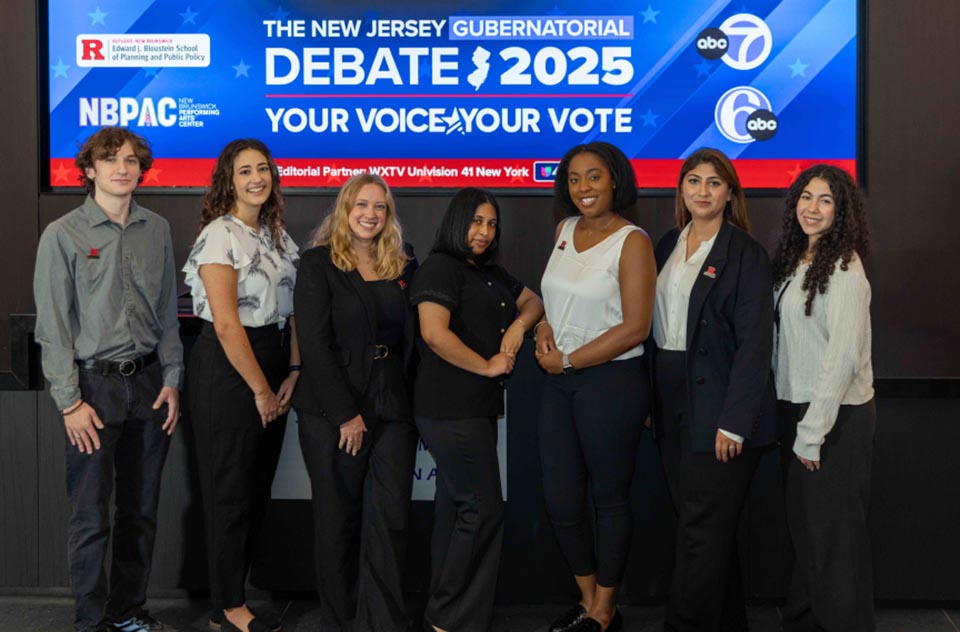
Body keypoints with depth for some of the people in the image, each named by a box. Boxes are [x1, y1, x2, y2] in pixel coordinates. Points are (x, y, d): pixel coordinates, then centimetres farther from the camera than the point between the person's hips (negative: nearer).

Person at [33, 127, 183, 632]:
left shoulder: (157, 230, 8)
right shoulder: (63, 235, -5)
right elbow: (52, 325, -7)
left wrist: (171, 380, 5)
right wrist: (70, 402, -10)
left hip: (148, 384, 4)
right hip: (94, 384, -4)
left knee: (141, 510, 12)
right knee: (91, 517, 1)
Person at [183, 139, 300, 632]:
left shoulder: (277, 235, 11)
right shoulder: (220, 235, -12)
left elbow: (293, 309, 11)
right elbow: (226, 323, -18)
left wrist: (292, 373, 0)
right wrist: (260, 388, -14)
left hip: (271, 361, 8)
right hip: (226, 369, -8)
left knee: (258, 490, 13)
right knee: (229, 493, 2)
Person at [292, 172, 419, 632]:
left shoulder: (404, 265, 12)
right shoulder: (319, 263, -2)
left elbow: (412, 336, 12)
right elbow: (314, 343, -9)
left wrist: (414, 401, 1)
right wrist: (347, 414, -13)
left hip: (394, 406, 4)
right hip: (335, 412, -3)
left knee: (391, 517, 1)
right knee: (338, 518, 5)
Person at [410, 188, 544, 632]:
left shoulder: (492, 274, 18)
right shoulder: (441, 267, -9)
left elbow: (533, 302, 25)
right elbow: (434, 333, -21)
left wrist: (518, 325, 3)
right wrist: (487, 366, -13)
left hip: (478, 407, 9)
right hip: (450, 407, -9)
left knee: (455, 506, 12)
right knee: (483, 508, -9)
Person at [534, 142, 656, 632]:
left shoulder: (632, 242, -11)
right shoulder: (565, 230, 9)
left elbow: (635, 327, -16)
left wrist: (566, 361, -13)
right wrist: (544, 328, -1)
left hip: (612, 381, -6)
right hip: (559, 381, 6)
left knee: (609, 497, 8)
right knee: (560, 500, 10)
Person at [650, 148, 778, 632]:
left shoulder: (745, 254, -8)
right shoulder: (668, 246, 12)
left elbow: (754, 343, -14)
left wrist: (734, 421, -19)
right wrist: (652, 401, 10)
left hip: (718, 403, -7)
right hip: (672, 401, 7)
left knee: (702, 528, -3)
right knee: (698, 519, 14)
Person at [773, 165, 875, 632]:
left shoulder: (844, 269, -15)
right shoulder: (794, 261, 9)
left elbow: (843, 357, -19)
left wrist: (813, 431, -16)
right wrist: (795, 422, 8)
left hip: (837, 417, -8)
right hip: (795, 410, 8)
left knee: (834, 529, 4)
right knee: (802, 522, 17)